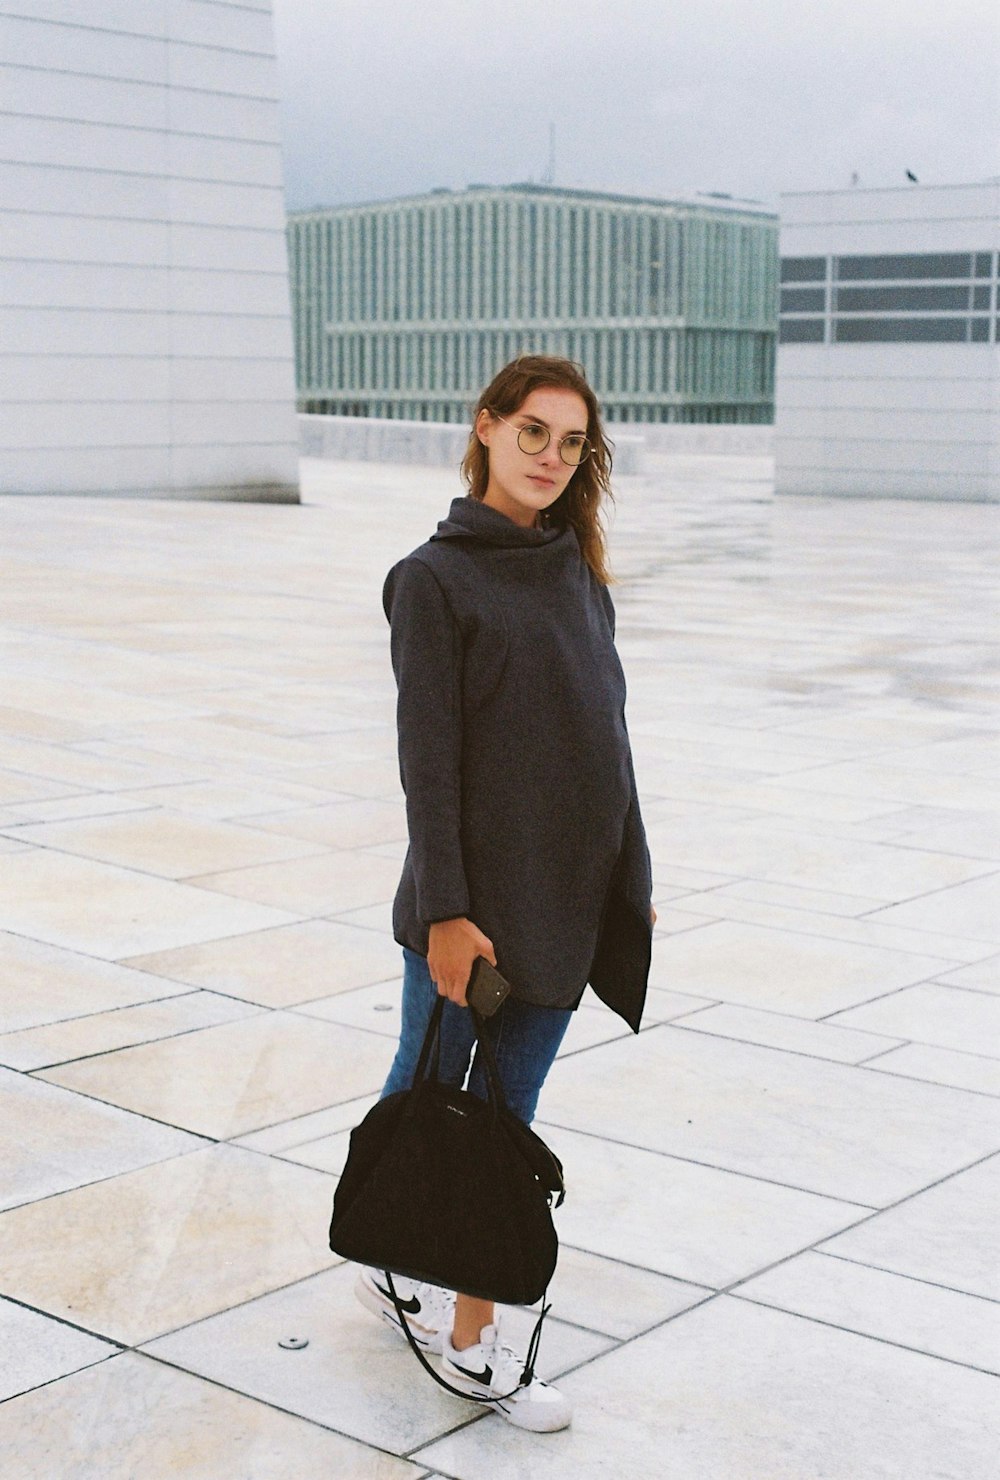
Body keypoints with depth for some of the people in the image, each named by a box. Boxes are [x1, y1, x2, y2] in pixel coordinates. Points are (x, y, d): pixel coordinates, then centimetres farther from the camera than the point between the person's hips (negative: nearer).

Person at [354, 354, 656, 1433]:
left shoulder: (579, 573, 11)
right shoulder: (435, 579, -7)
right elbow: (426, 757, -12)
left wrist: (630, 880, 14)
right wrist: (445, 912, -16)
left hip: (569, 898, 6)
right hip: (473, 897, -5)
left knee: (506, 1116, 9)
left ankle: (470, 1332, 18)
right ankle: (389, 1266, 30)